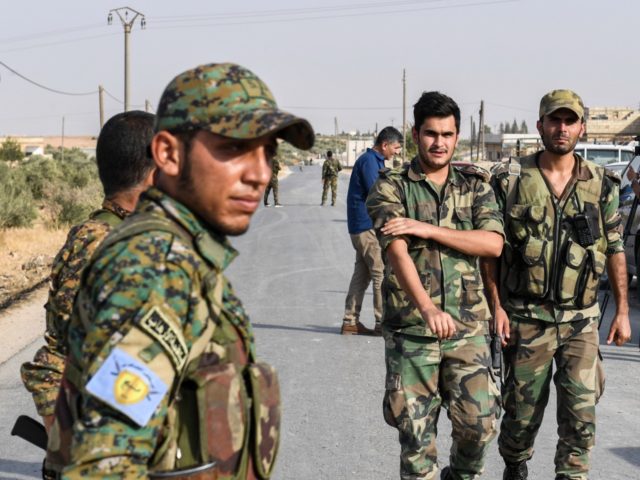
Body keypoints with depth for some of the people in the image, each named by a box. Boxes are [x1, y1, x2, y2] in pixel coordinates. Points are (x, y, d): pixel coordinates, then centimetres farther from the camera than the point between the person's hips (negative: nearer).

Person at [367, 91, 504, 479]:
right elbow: (397, 252, -17)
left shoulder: (476, 185, 9)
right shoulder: (390, 188, -1)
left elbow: (493, 243, -7)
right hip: (411, 329, -2)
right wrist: (427, 308, -33)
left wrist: (428, 229, -15)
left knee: (480, 424, 1)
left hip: (468, 326, 2)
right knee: (416, 431, 3)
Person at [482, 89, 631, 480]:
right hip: (527, 319, -1)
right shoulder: (511, 180, -3)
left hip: (581, 320, 1)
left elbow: (615, 250, 7)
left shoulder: (601, 184, 2)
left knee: (581, 413, -4)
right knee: (523, 409, 10)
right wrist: (496, 306, -7)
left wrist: (622, 311, 5)